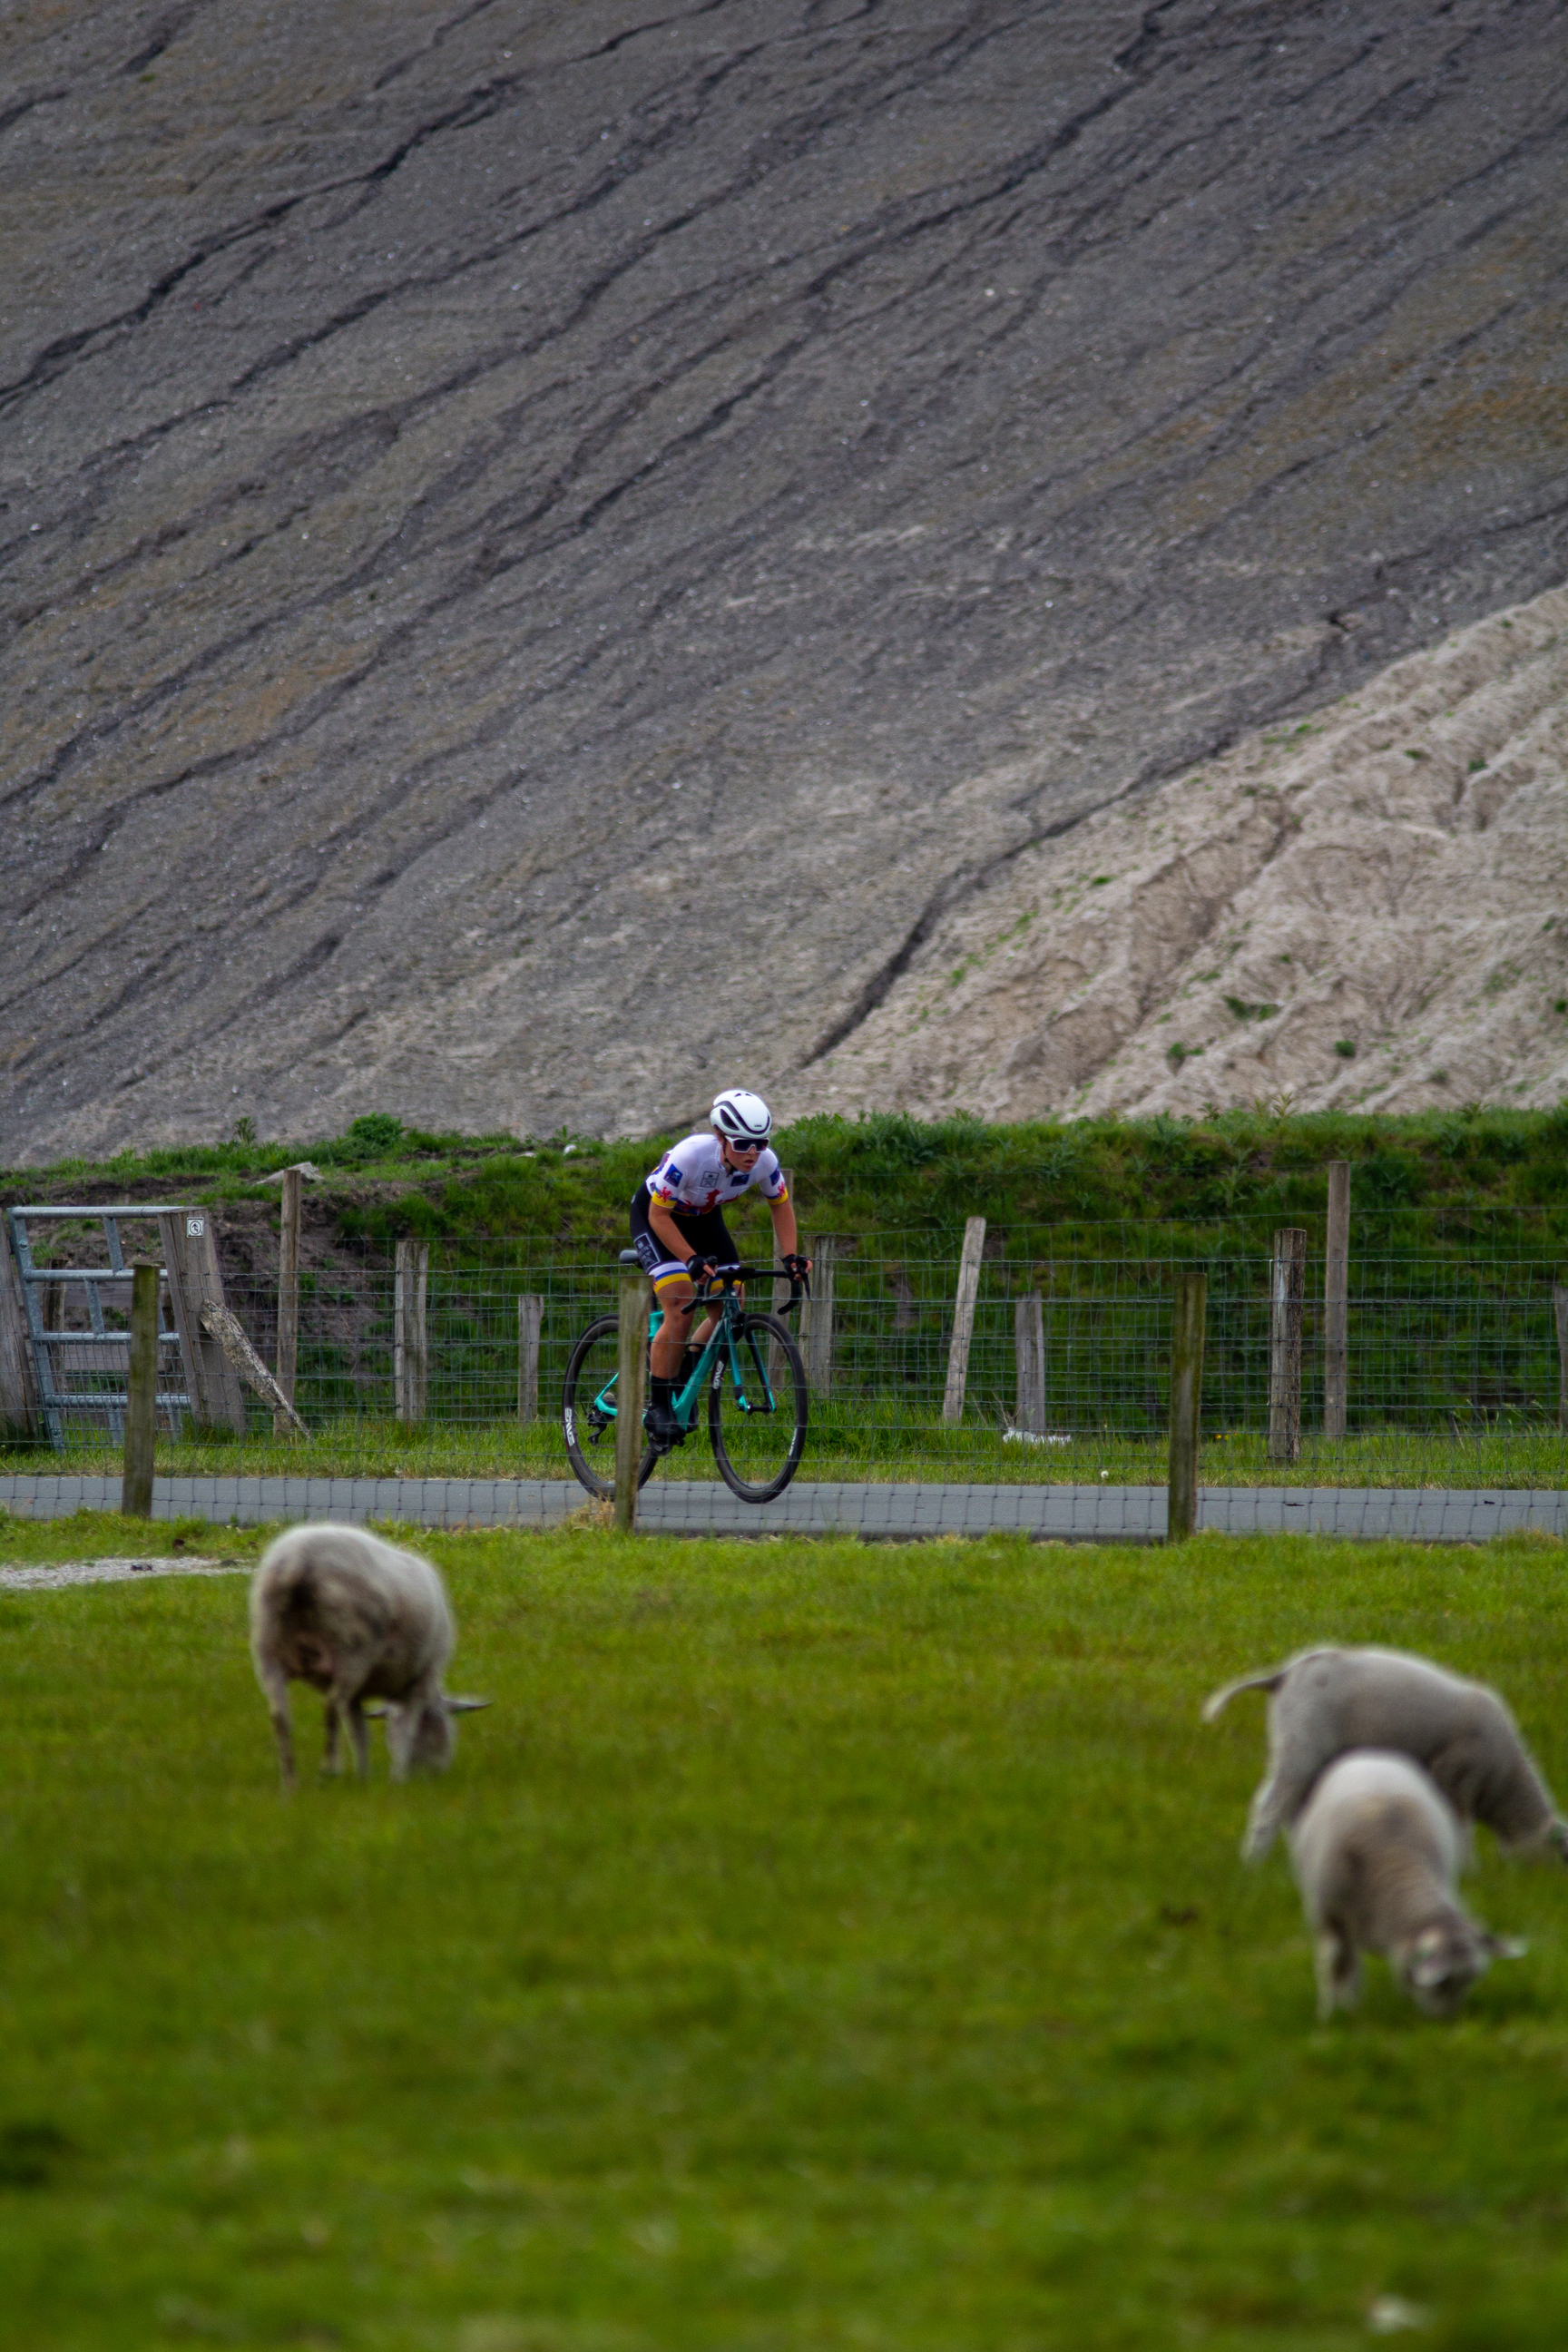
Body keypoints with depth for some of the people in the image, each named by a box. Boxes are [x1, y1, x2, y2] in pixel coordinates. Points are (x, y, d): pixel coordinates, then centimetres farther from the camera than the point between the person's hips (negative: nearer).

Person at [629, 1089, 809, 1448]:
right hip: (655, 1216, -6)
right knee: (680, 1310, -20)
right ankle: (657, 1407, -9)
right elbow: (659, 1215, -28)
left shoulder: (764, 1162, -24)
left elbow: (781, 1204, -3)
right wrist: (692, 1260, -37)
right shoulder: (691, 1156, -38)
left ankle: (683, 1379, 16)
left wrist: (790, 1256, -14)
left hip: (704, 1218, 6)